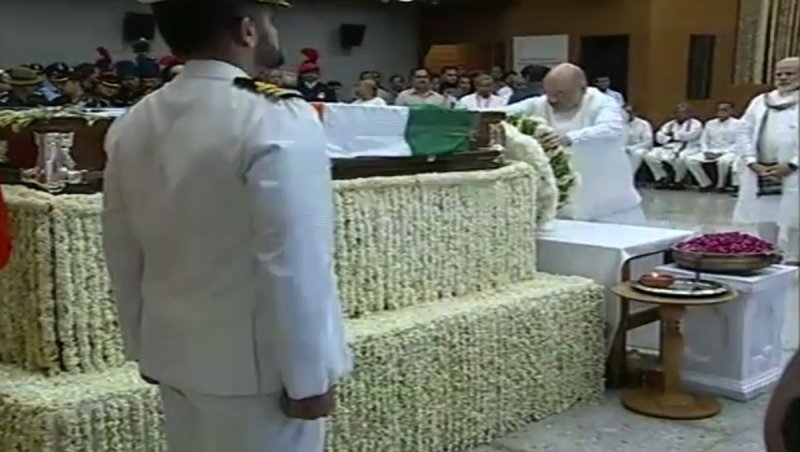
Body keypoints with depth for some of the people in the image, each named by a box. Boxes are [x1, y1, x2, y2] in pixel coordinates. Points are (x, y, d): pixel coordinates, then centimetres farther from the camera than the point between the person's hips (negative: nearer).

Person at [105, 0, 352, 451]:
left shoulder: (132, 126, 3)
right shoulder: (277, 122, -20)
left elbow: (123, 255, 8)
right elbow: (295, 266, -21)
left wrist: (144, 347, 17)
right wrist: (309, 376, -13)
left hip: (172, 352, 7)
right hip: (255, 363, -7)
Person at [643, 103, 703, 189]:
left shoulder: (695, 124, 5)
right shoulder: (670, 124, 19)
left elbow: (689, 135, -15)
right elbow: (659, 138, 7)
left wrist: (673, 135, -5)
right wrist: (672, 139, -10)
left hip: (688, 149, -5)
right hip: (669, 148, 5)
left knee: (679, 158, -41)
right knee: (650, 156, -18)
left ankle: (678, 181, -17)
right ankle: (662, 179, -6)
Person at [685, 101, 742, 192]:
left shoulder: (738, 124, 0)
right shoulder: (710, 123, 14)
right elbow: (703, 140, 13)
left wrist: (723, 153, -17)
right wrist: (706, 152, -7)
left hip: (729, 153, -4)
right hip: (710, 152, 4)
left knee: (723, 161, -41)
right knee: (690, 160, -21)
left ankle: (721, 185, -14)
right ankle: (706, 183, -4)